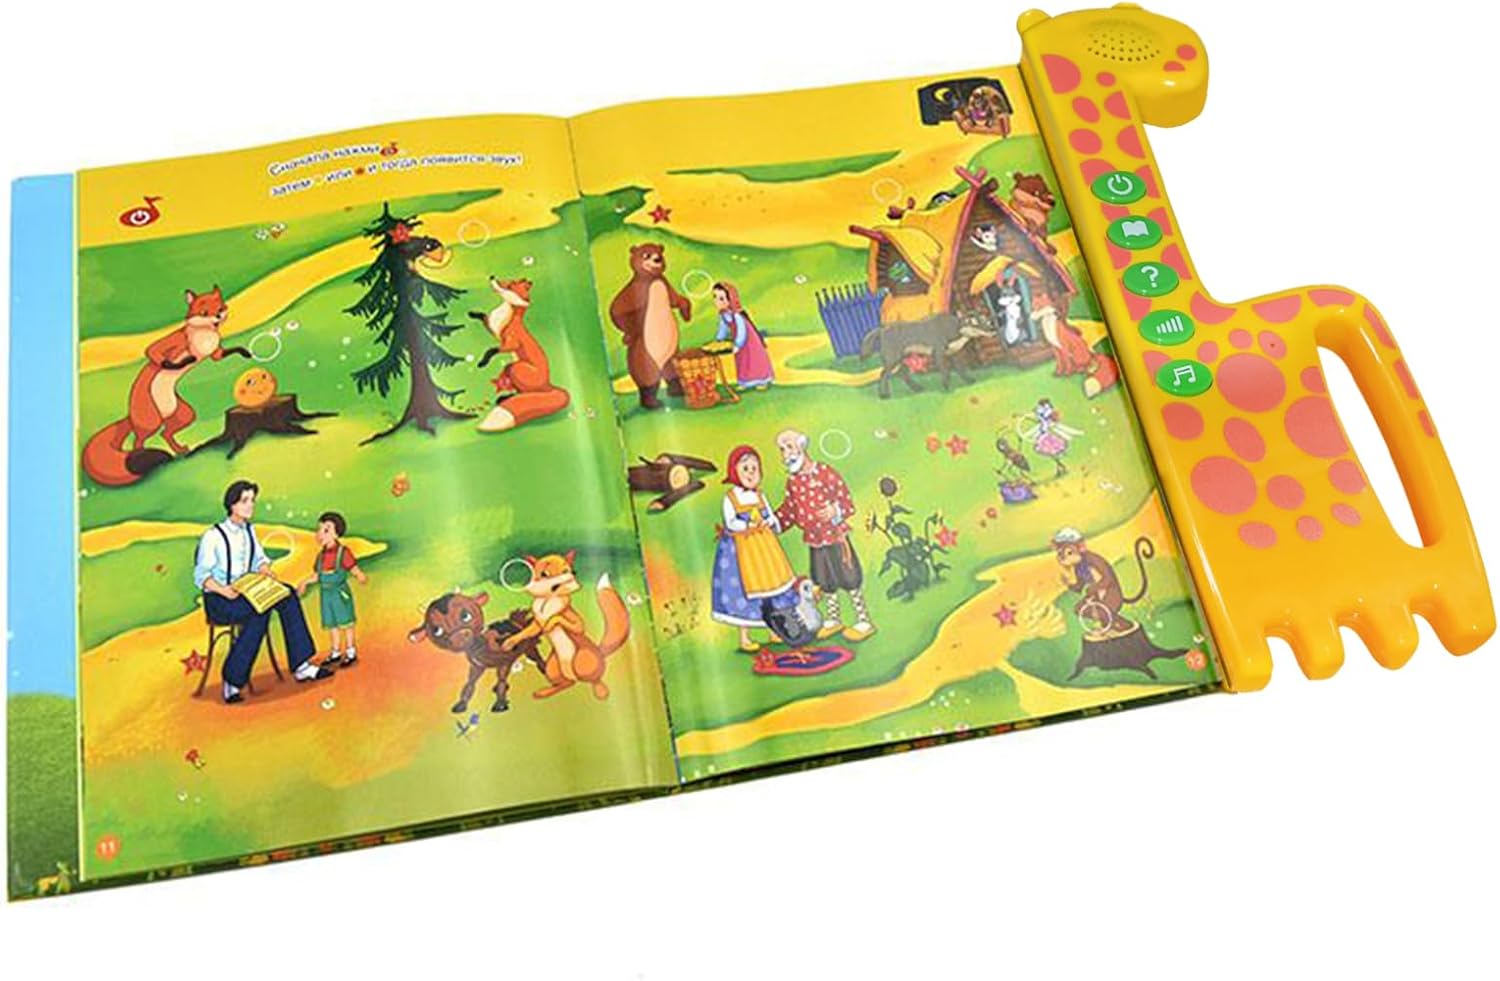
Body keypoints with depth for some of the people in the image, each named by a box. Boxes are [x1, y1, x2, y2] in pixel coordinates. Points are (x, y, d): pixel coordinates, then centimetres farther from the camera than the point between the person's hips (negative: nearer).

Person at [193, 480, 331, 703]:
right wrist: (222, 590, -30)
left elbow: (259, 559, 19)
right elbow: (200, 576, -12)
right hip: (218, 601, -7)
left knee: (287, 596, -18)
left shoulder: (249, 530, 10)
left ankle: (301, 666, -20)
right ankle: (232, 683, -31)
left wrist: (265, 570, -4)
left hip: (245, 592, 7)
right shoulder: (213, 536, -11)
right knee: (260, 611, -34)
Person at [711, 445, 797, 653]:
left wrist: (768, 523, -13)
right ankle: (744, 638, 10)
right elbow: (730, 522, -14)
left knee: (772, 585, 8)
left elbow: (771, 516, 8)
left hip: (765, 543, 5)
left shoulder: (759, 495, 7)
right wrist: (748, 526, -23)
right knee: (744, 590, -1)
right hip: (741, 547, -5)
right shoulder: (730, 497, -8)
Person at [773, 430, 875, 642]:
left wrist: (836, 510, -30)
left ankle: (864, 621, 11)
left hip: (835, 536, -5)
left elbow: (847, 501, -11)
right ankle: (833, 619, 31)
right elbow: (788, 511, 10)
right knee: (825, 582, 15)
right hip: (814, 540, 5)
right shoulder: (792, 482, 3)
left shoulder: (826, 473, -14)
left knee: (849, 578, 1)